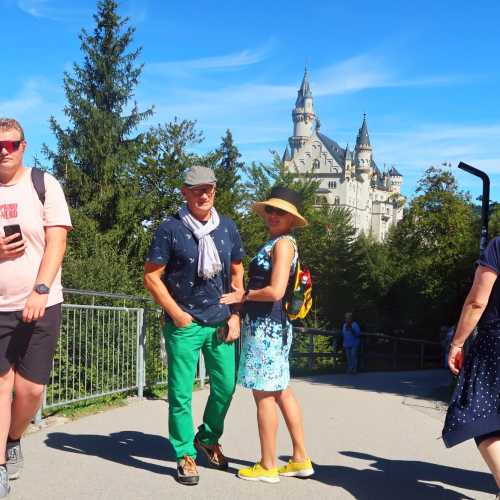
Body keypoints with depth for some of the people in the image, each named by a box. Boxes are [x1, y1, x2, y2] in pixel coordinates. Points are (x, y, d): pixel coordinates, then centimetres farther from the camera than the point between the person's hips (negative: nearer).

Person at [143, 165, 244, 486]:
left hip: (221, 323, 4)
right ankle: (185, 455, 14)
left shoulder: (228, 227, 7)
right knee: (181, 392, 0)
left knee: (226, 386, 10)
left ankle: (208, 439, 33)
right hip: (184, 324, -4)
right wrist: (178, 314, -8)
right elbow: (152, 276, -5)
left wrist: (236, 315, 6)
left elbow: (237, 273, 14)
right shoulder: (171, 228, -7)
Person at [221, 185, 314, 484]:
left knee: (264, 395, -2)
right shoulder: (276, 243, 17)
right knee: (281, 392, 14)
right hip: (273, 325, 10)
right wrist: (243, 295, 5)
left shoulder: (283, 243, -13)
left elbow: (275, 291, -22)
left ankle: (268, 467, 8)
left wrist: (244, 296, -8)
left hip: (266, 327, -10)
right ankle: (301, 460, 23)